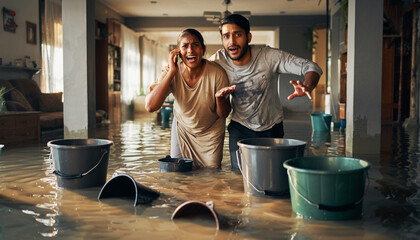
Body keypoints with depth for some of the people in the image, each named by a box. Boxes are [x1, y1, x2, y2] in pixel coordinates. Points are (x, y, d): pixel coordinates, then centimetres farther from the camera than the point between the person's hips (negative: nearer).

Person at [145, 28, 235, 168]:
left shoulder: (217, 74, -26)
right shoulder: (170, 73, -22)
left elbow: (224, 114, -16)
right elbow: (150, 106, -35)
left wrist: (220, 98, -41)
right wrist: (171, 72, -35)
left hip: (211, 133, -1)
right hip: (183, 129, 1)